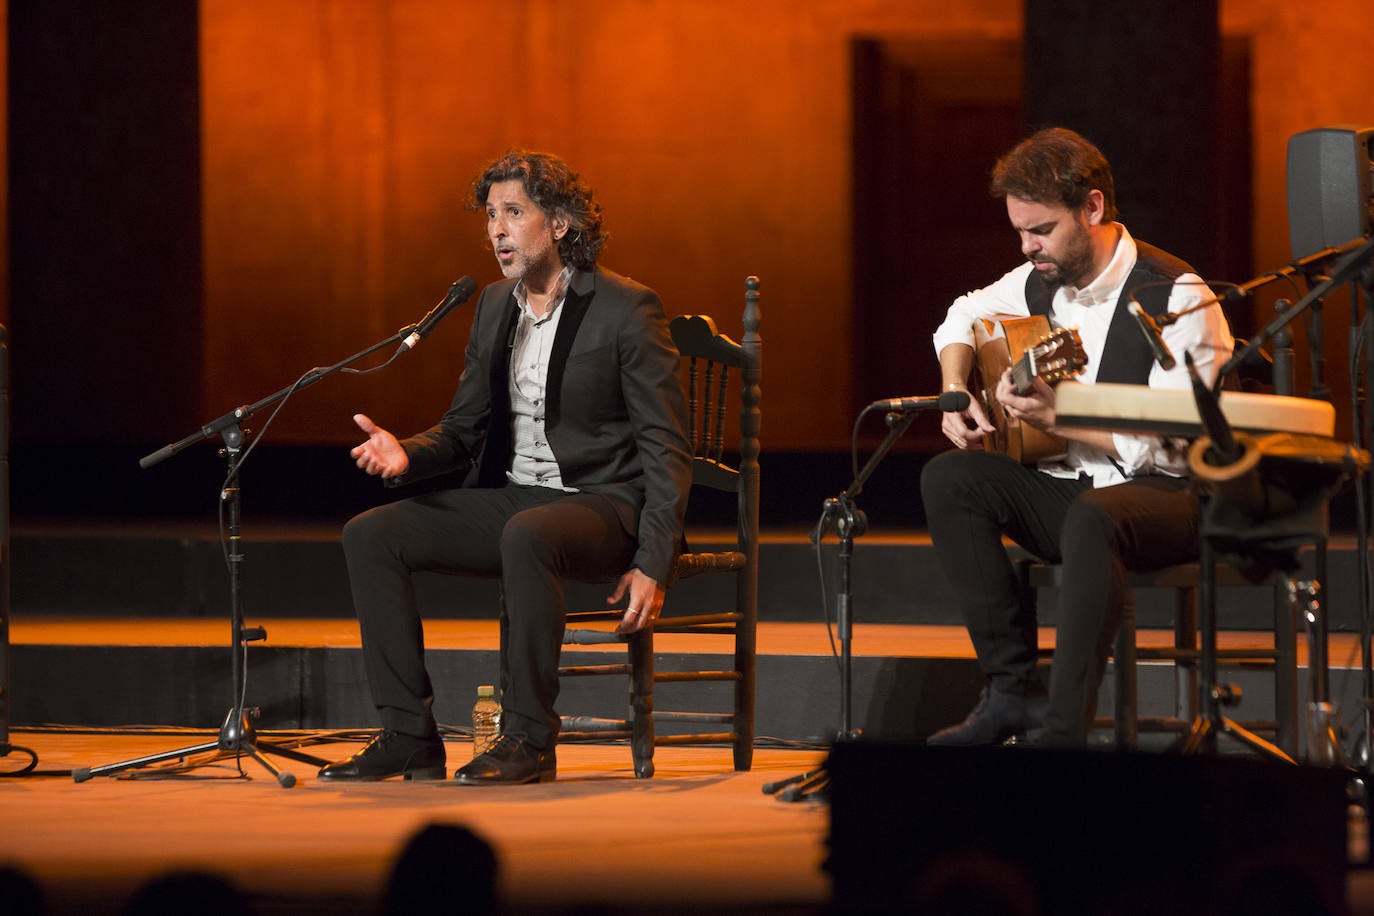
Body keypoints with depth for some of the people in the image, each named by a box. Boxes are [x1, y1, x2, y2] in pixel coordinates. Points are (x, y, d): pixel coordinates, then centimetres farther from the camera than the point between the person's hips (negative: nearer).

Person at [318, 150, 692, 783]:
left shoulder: (626, 309, -9)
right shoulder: (495, 306, 12)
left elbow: (667, 447, -11)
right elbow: (463, 431, 18)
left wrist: (653, 565, -20)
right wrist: (407, 454, -7)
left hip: (600, 505, -7)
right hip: (509, 500, 7)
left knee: (526, 536, -40)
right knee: (369, 535, -11)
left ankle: (529, 737, -28)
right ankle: (410, 734, -11)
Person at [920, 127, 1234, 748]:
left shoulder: (1177, 296, -17)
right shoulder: (1040, 282, 4)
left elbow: (1164, 446, -21)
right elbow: (964, 316, 26)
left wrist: (1054, 417, -27)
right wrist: (956, 394, 7)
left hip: (1174, 495, -7)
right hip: (1071, 487, 7)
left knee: (1094, 516, -40)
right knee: (948, 478, -15)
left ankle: (1062, 728, -38)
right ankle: (1013, 691, -15)